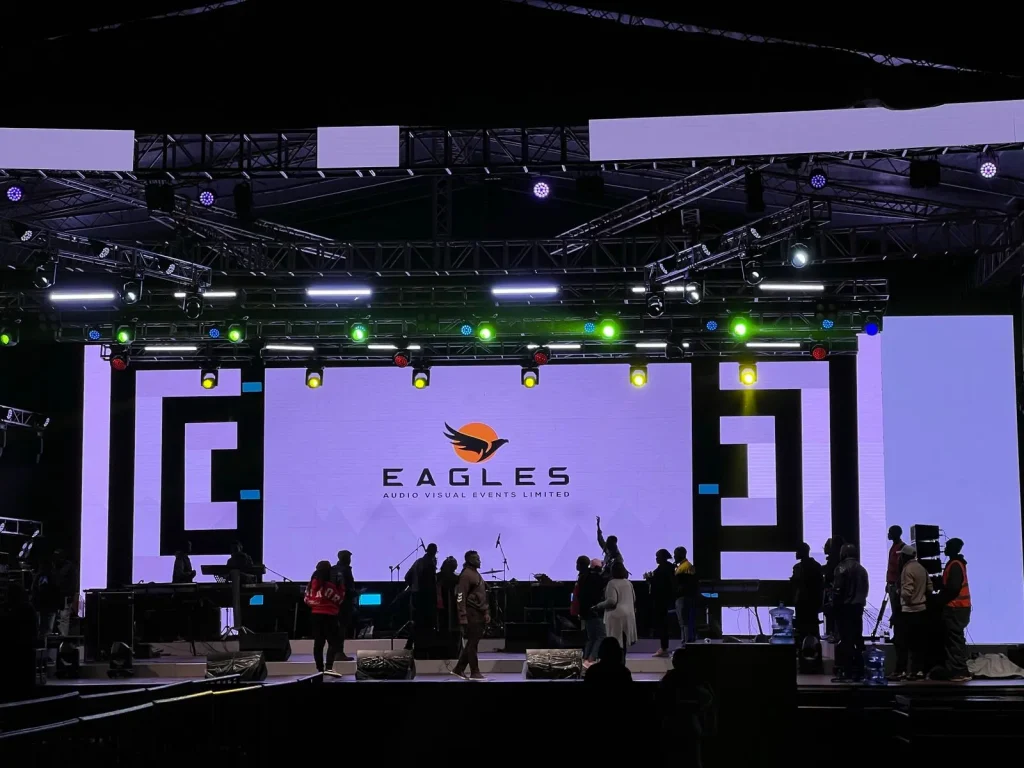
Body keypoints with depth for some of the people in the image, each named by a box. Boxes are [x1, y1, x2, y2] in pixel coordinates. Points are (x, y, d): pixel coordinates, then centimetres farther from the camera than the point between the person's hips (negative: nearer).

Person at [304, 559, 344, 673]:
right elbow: (339, 600, -9)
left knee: (318, 642, 11)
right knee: (333, 642, -4)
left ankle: (320, 669, 14)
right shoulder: (328, 586, -16)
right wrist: (341, 587, -2)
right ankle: (329, 667, -20)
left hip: (316, 615, 7)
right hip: (329, 616, -7)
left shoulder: (312, 584, 5)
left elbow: (307, 600, 13)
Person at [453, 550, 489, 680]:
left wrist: (486, 612, 15)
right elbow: (461, 597, -17)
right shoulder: (466, 575, -11)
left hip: (479, 614, 9)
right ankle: (474, 673, 1)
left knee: (472, 643, 11)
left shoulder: (477, 574, 18)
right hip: (472, 614, -9)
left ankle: (458, 669, 18)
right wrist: (463, 618, -21)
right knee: (472, 643, -4)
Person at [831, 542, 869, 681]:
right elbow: (865, 589, 15)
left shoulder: (842, 567, -9)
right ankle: (857, 671, 13)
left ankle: (844, 671, -11)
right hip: (858, 607, 7)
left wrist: (834, 605, -7)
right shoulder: (861, 569, 14)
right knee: (857, 639, 10)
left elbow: (838, 589, -14)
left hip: (845, 607, -7)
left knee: (845, 639, -7)